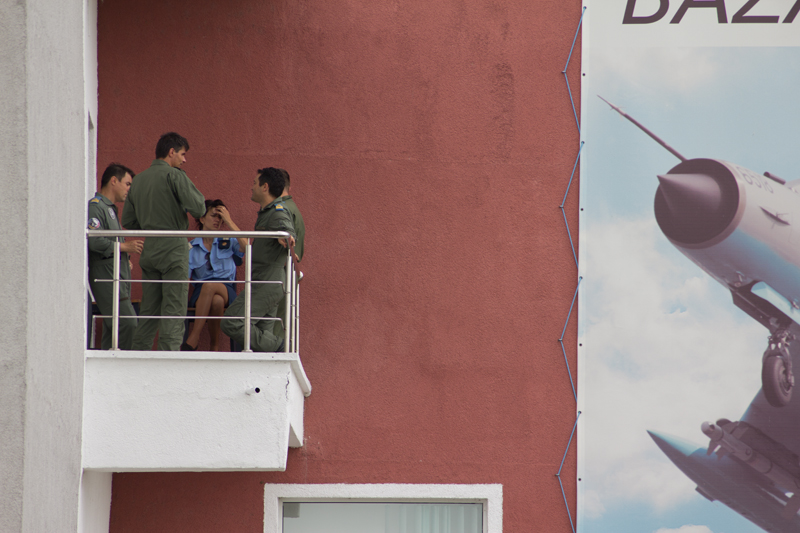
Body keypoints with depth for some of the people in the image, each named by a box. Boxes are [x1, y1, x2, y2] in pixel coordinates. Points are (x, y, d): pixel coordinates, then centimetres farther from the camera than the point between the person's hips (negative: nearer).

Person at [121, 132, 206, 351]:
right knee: (174, 309, -5)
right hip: (173, 249, -6)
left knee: (149, 309, 12)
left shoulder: (139, 180, 14)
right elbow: (198, 209, -16)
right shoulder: (175, 176, -8)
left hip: (148, 251, 6)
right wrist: (198, 197, 4)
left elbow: (128, 221, 17)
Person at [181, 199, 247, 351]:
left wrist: (228, 221, -5)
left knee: (209, 286, -38)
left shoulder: (229, 242, 15)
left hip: (227, 291, 0)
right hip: (201, 292, 0)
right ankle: (214, 347, -31)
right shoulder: (192, 248, 14)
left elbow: (246, 247, -9)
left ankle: (193, 338, -37)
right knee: (217, 301, -38)